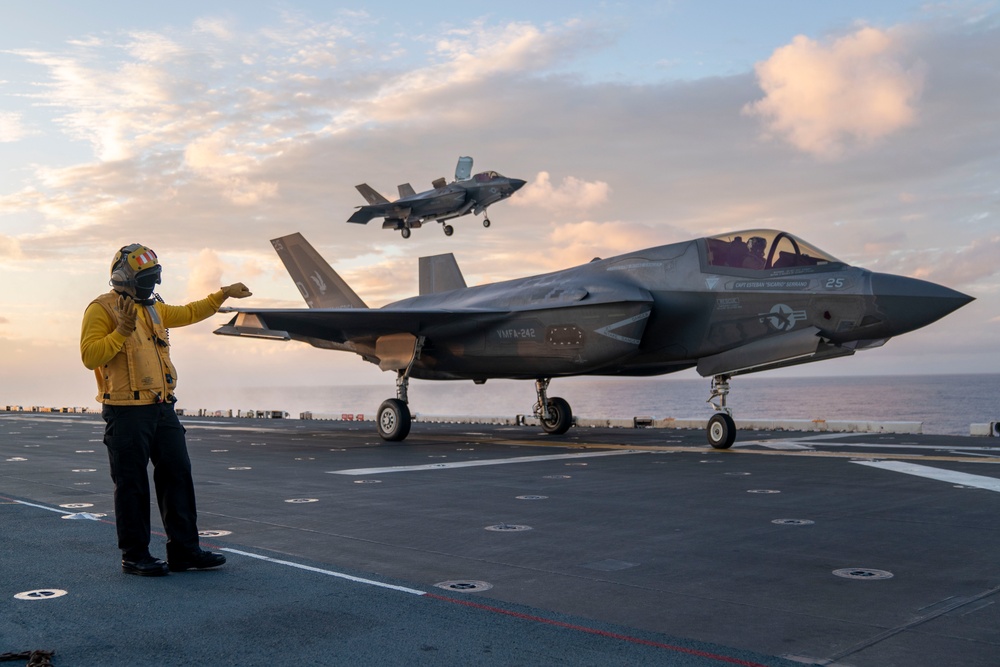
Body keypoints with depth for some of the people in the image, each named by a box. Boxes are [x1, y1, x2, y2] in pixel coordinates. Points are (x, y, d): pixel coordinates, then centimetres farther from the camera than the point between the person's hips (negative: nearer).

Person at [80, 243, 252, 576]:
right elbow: (89, 356, -15)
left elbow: (189, 313, 34)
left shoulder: (153, 308, 17)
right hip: (127, 412, -8)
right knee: (132, 485, 1)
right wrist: (122, 332, -24)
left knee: (178, 475, 7)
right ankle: (134, 556, 12)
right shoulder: (102, 309, -6)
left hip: (163, 408, 8)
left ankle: (183, 550, 14)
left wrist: (223, 294, 34)